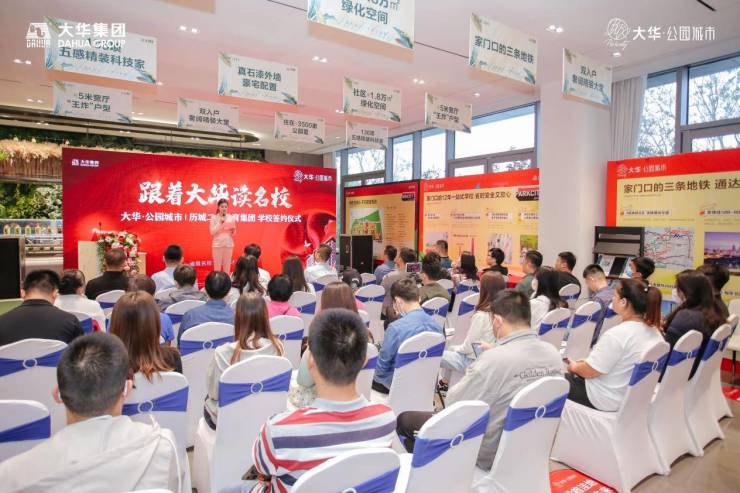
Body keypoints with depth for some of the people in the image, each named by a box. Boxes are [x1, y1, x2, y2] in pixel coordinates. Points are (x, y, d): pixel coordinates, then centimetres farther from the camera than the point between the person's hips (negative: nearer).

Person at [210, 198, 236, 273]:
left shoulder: (231, 217, 4)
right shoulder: (214, 217, -2)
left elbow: (233, 234, 9)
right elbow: (212, 232, -8)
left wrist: (233, 230, -13)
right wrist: (220, 223, -13)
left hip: (229, 244, 2)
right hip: (217, 244, -2)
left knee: (227, 267, 7)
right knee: (217, 266, 3)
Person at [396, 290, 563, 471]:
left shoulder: (494, 360, -31)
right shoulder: (553, 354, -10)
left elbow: (453, 405, -18)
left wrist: (471, 377, -1)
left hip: (489, 455, -7)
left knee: (405, 419, 7)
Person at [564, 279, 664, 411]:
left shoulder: (617, 334, -30)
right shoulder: (654, 331, -3)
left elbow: (590, 372, -22)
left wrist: (574, 367, -1)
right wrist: (588, 362, 12)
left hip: (607, 400, -8)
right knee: (572, 377, 23)